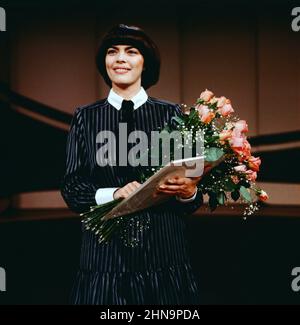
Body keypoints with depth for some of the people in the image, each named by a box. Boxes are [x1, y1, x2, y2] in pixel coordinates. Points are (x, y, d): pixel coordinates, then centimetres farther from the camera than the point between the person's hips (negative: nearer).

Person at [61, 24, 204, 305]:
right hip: (105, 257, 1)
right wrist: (113, 194, -15)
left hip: (163, 253, 0)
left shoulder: (172, 114, 4)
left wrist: (189, 193, -19)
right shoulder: (85, 118, 6)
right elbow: (71, 188, 3)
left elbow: (191, 177, 4)